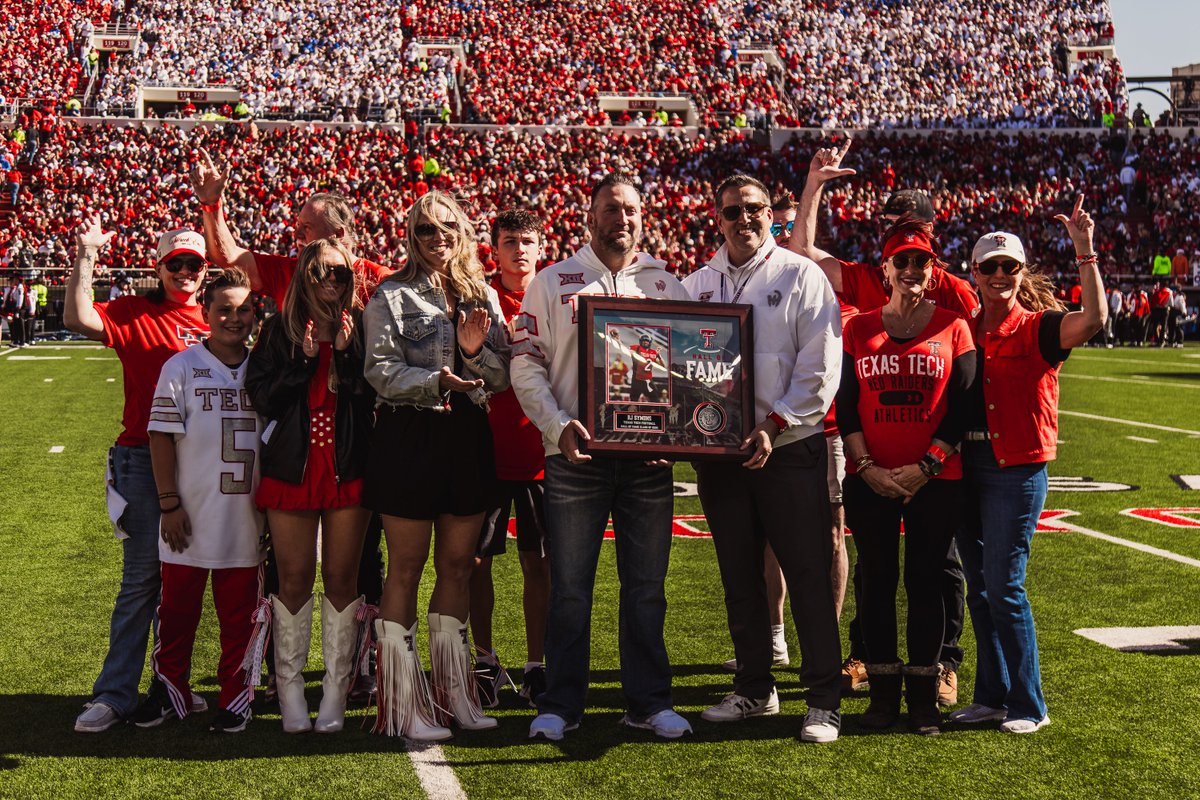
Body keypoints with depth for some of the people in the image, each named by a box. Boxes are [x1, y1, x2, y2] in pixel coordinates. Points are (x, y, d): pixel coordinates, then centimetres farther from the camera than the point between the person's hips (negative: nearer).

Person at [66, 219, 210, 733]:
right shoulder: (135, 314, -1)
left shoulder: (212, 321, 10)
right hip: (143, 460, -4)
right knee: (141, 578, -4)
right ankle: (115, 693, 3)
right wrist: (86, 256, -19)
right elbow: (79, 320, -18)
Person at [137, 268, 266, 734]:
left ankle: (235, 696, 19)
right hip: (191, 518, -2)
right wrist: (169, 503, -9)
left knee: (240, 613, 8)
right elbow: (161, 437, -4)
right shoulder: (181, 367, -2)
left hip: (246, 517, 2)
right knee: (177, 608, 7)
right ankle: (169, 690, 21)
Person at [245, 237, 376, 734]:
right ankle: (289, 688, 12)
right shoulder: (281, 329, 7)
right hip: (292, 465, 0)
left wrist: (347, 353, -14)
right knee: (294, 578, 3)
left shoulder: (362, 328, 5)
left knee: (341, 578, 3)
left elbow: (374, 396, -5)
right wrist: (303, 360, -10)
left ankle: (336, 690, 10)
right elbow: (261, 397, -2)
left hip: (348, 466, 0)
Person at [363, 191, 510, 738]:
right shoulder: (392, 296, 0)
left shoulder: (483, 297, 14)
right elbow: (381, 370, -10)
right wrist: (436, 381, -25)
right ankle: (402, 704, 5)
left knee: (458, 565, 10)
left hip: (469, 437, 5)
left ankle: (454, 694, 20)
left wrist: (476, 352, -9)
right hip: (409, 437, -5)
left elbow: (504, 377, 11)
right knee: (406, 567, -1)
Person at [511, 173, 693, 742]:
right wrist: (559, 426, -12)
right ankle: (561, 705, 13)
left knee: (646, 586, 7)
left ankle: (649, 701, 18)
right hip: (575, 457, -2)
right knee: (569, 587, 2)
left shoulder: (668, 285, 12)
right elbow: (525, 364, 1)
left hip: (649, 457, 2)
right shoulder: (553, 282, 6)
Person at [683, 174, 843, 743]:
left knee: (809, 576, -3)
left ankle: (824, 700, 5)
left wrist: (775, 426, -14)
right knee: (739, 576, 11)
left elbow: (820, 366, -7)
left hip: (788, 450, -4)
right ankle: (754, 689, 24)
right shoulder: (697, 285, 12)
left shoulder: (800, 276, -1)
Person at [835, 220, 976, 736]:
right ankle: (883, 690, 16)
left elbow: (962, 409, -2)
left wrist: (926, 467, -12)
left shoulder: (953, 328, 2)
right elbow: (845, 408, 4)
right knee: (878, 582, 6)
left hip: (935, 481, -2)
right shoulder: (859, 330, 7)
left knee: (925, 582, 4)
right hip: (869, 481, 2)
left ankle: (923, 693, 14)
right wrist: (867, 467, -8)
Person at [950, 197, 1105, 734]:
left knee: (1004, 588, -7)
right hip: (967, 470, 6)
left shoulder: (1037, 328, -5)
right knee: (979, 589, 10)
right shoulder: (965, 331, 10)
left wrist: (1084, 250, -27)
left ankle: (1028, 706, 5)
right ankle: (991, 696, 21)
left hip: (1017, 472, -6)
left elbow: (1094, 318, -24)